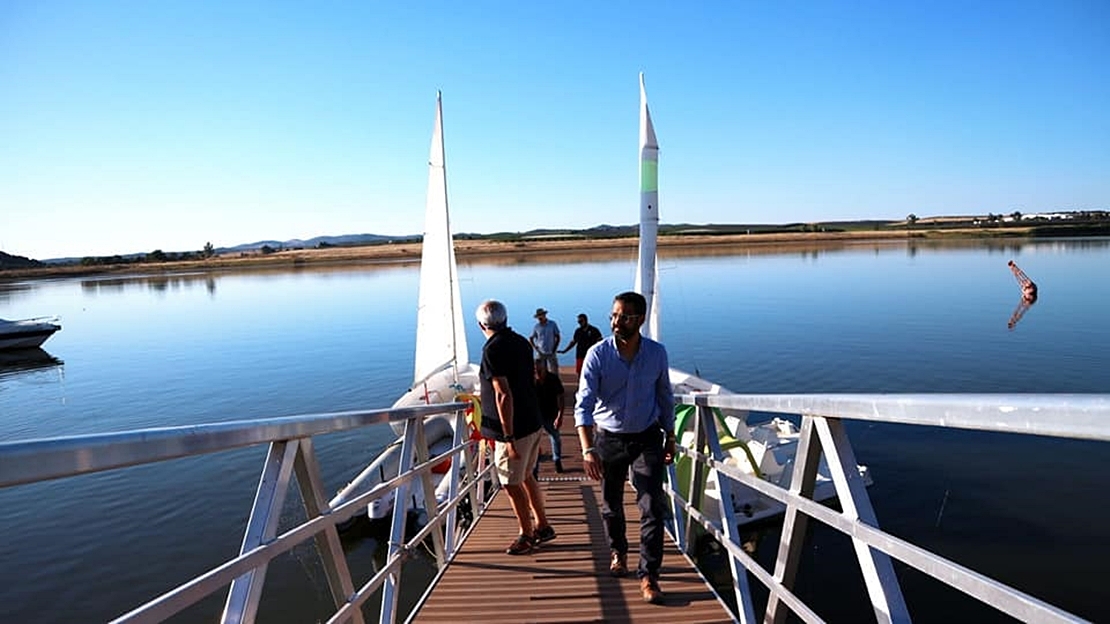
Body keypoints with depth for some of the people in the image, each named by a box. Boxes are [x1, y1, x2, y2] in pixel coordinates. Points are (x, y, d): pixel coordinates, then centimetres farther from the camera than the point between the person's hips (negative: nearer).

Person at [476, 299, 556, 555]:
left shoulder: (493, 350, -19)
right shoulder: (521, 342, 7)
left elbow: (504, 395, -24)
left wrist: (509, 437, -21)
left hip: (514, 428, -9)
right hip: (532, 421, 9)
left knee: (512, 484, 7)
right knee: (526, 477, 22)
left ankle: (527, 536, 20)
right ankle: (542, 526, 32)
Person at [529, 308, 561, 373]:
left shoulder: (553, 324, 0)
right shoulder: (536, 327, 2)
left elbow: (557, 337, 4)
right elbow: (530, 338, 10)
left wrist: (554, 349, -4)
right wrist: (535, 348, -4)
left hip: (551, 353, -1)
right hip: (540, 354, 1)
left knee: (554, 372, -3)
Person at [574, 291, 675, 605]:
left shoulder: (657, 353, -9)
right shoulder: (597, 355, -16)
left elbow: (665, 397, 6)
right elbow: (584, 404, -20)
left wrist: (670, 438, 10)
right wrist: (588, 449, -30)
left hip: (647, 438, 1)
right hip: (608, 438, 0)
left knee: (653, 506, -6)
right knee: (611, 504, 15)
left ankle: (648, 575, 8)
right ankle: (618, 552, 42)